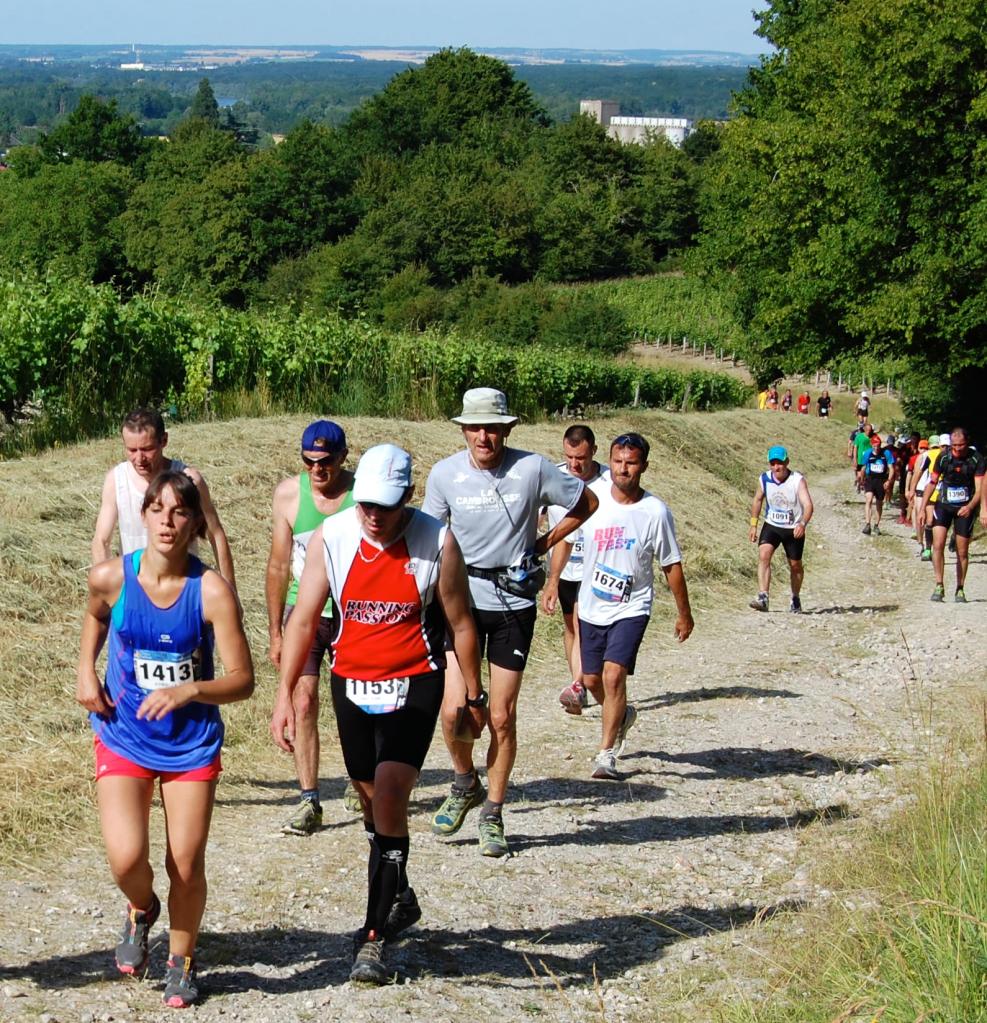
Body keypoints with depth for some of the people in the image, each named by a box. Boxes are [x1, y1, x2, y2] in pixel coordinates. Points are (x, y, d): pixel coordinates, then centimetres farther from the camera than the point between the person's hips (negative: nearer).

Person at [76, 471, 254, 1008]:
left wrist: (187, 691, -30)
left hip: (192, 744, -1)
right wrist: (86, 672, 3)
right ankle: (141, 910, 24)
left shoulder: (211, 591, -18)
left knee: (187, 866, 2)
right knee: (126, 858, -14)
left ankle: (182, 960, 31)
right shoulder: (112, 577, -11)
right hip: (123, 737, 1)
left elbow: (241, 680, -15)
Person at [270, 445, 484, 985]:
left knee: (389, 794, -17)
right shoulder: (330, 537, -9)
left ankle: (375, 935, -11)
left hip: (414, 683, -3)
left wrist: (473, 696, 6)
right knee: (373, 799, 14)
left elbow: (460, 623, -1)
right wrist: (285, 694, -9)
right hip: (351, 682, 3)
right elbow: (303, 619, -4)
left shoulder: (437, 543, -13)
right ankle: (400, 899, 38)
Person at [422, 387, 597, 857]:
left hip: (513, 605, -1)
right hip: (462, 600, 1)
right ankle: (465, 784, 19)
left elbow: (587, 504, 7)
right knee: (454, 709, -10)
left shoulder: (533, 469, -9)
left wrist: (543, 543, 0)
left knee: (502, 717, 2)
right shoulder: (444, 474, -5)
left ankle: (492, 814, 18)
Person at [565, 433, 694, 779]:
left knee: (614, 674, -19)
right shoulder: (591, 498, -8)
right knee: (591, 680, 15)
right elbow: (566, 539, 5)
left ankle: (606, 753, -7)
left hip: (631, 608, -3)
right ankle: (622, 715, 46)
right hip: (591, 606, 4)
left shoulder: (655, 512, -12)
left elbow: (671, 565, -3)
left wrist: (684, 614, 4)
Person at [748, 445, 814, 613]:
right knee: (763, 555, -21)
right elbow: (757, 500, 10)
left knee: (795, 565, 12)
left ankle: (796, 599, 35)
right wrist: (753, 525, 9)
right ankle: (762, 597, -27)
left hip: (794, 529, -2)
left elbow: (808, 504, -30)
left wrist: (803, 523, -48)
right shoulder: (764, 479, -8)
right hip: (771, 525, 2)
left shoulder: (798, 480, -20)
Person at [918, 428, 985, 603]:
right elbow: (932, 483, 3)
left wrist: (970, 507, -32)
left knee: (962, 552, 5)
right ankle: (939, 586, -10)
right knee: (938, 545, -16)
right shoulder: (944, 457, -7)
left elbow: (979, 489, -14)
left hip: (965, 509, -1)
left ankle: (960, 590, 18)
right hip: (944, 505, 1)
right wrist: (922, 509, 1)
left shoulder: (977, 459, -11)